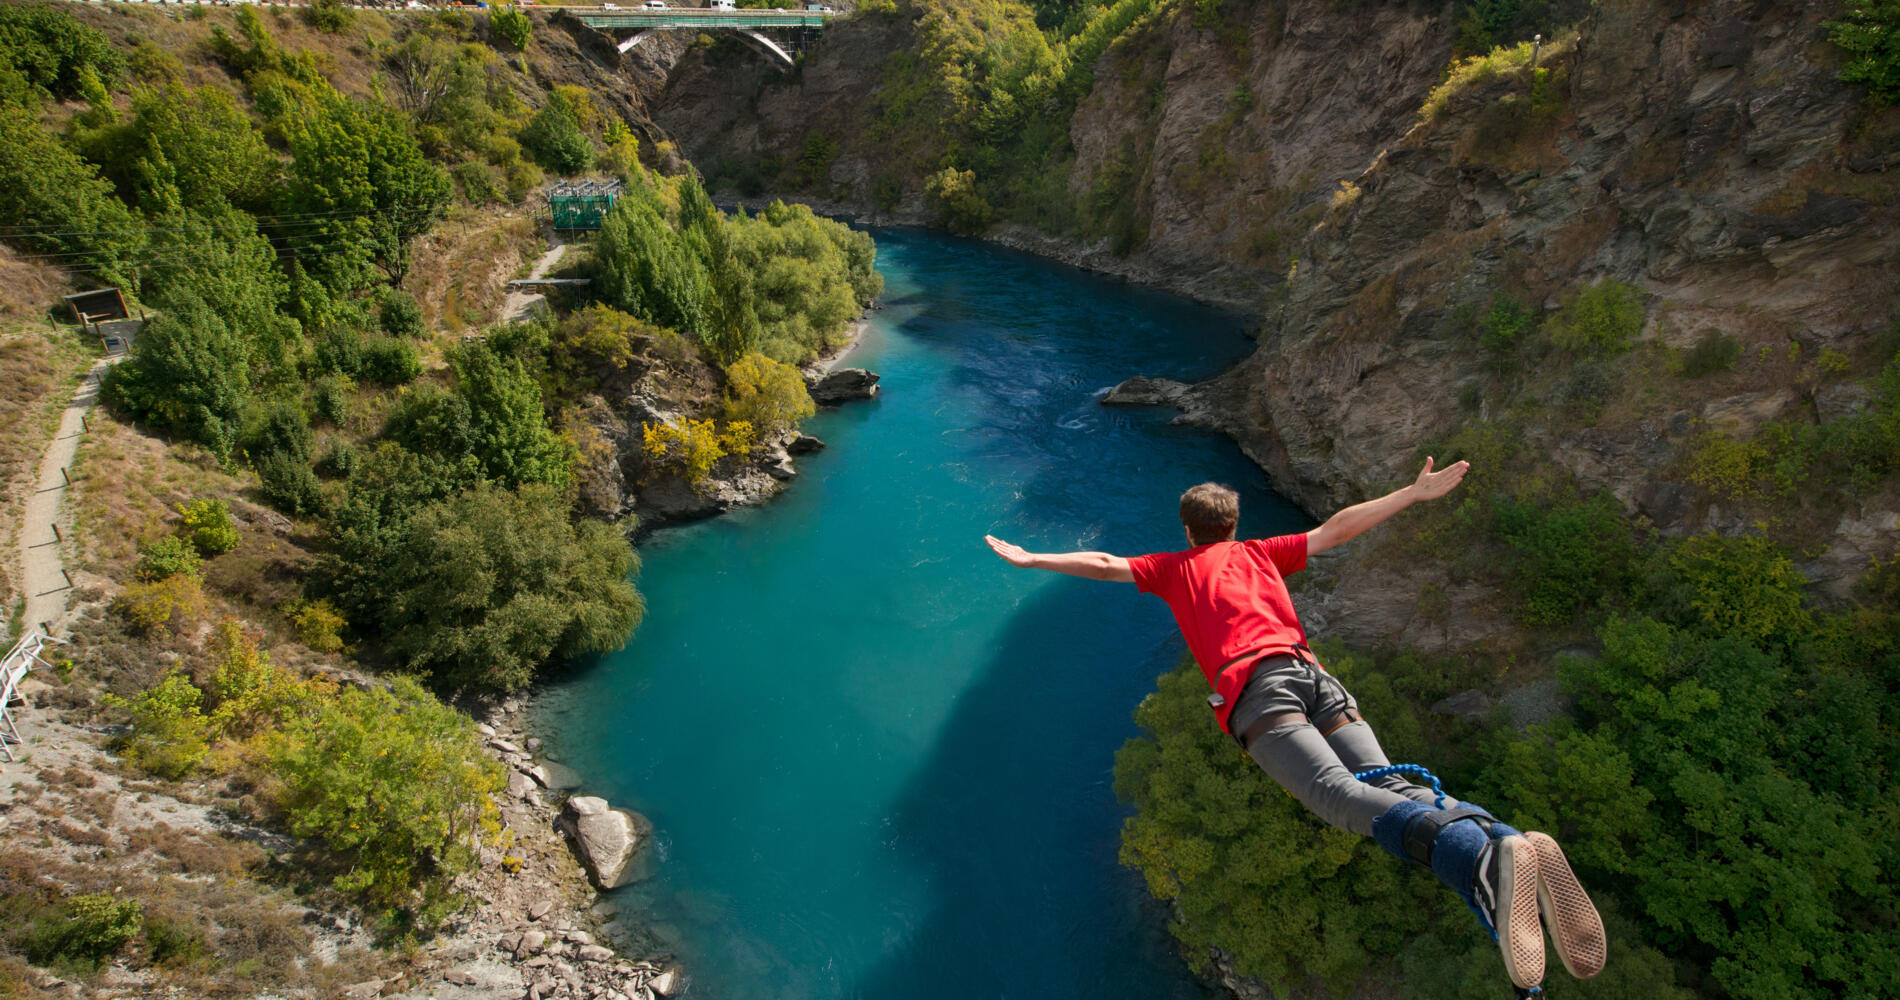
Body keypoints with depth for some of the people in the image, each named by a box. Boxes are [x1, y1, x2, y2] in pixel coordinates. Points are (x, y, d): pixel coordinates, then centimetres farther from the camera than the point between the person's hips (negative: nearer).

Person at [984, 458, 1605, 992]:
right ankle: (1504, 849, -45)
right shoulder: (1261, 552, 35)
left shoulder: (1175, 566, 29)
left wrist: (1031, 559, 40)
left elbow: (1106, 565, 29)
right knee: (1388, 785, -15)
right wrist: (1414, 493, 41)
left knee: (1340, 793, -26)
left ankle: (1489, 859, -53)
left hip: (1253, 683, -4)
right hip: (1316, 675, 5)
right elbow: (1337, 530, 33)